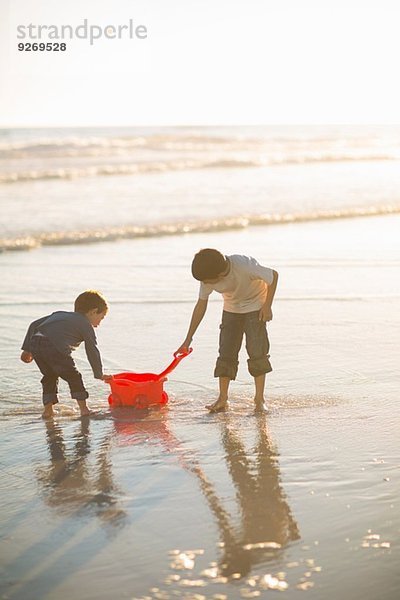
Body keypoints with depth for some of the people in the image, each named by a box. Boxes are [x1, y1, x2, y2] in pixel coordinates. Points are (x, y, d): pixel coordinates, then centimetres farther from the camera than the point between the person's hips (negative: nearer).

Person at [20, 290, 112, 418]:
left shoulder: (59, 314, 35)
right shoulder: (86, 326, 18)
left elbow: (34, 324, 30)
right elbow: (92, 351, 20)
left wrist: (27, 349, 31)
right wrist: (99, 374, 31)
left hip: (34, 343, 6)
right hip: (56, 348, -6)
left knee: (50, 376, 25)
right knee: (73, 376, 11)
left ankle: (48, 409, 23)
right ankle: (83, 409, 12)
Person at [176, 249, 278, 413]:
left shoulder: (245, 266, -37)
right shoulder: (207, 278, -22)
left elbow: (274, 276, -21)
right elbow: (201, 306, -9)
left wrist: (267, 306, -19)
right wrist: (188, 339, -7)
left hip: (255, 307, -4)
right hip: (231, 310, 4)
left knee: (257, 352, -12)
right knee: (226, 353, -3)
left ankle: (259, 399, -5)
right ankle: (222, 399, 4)